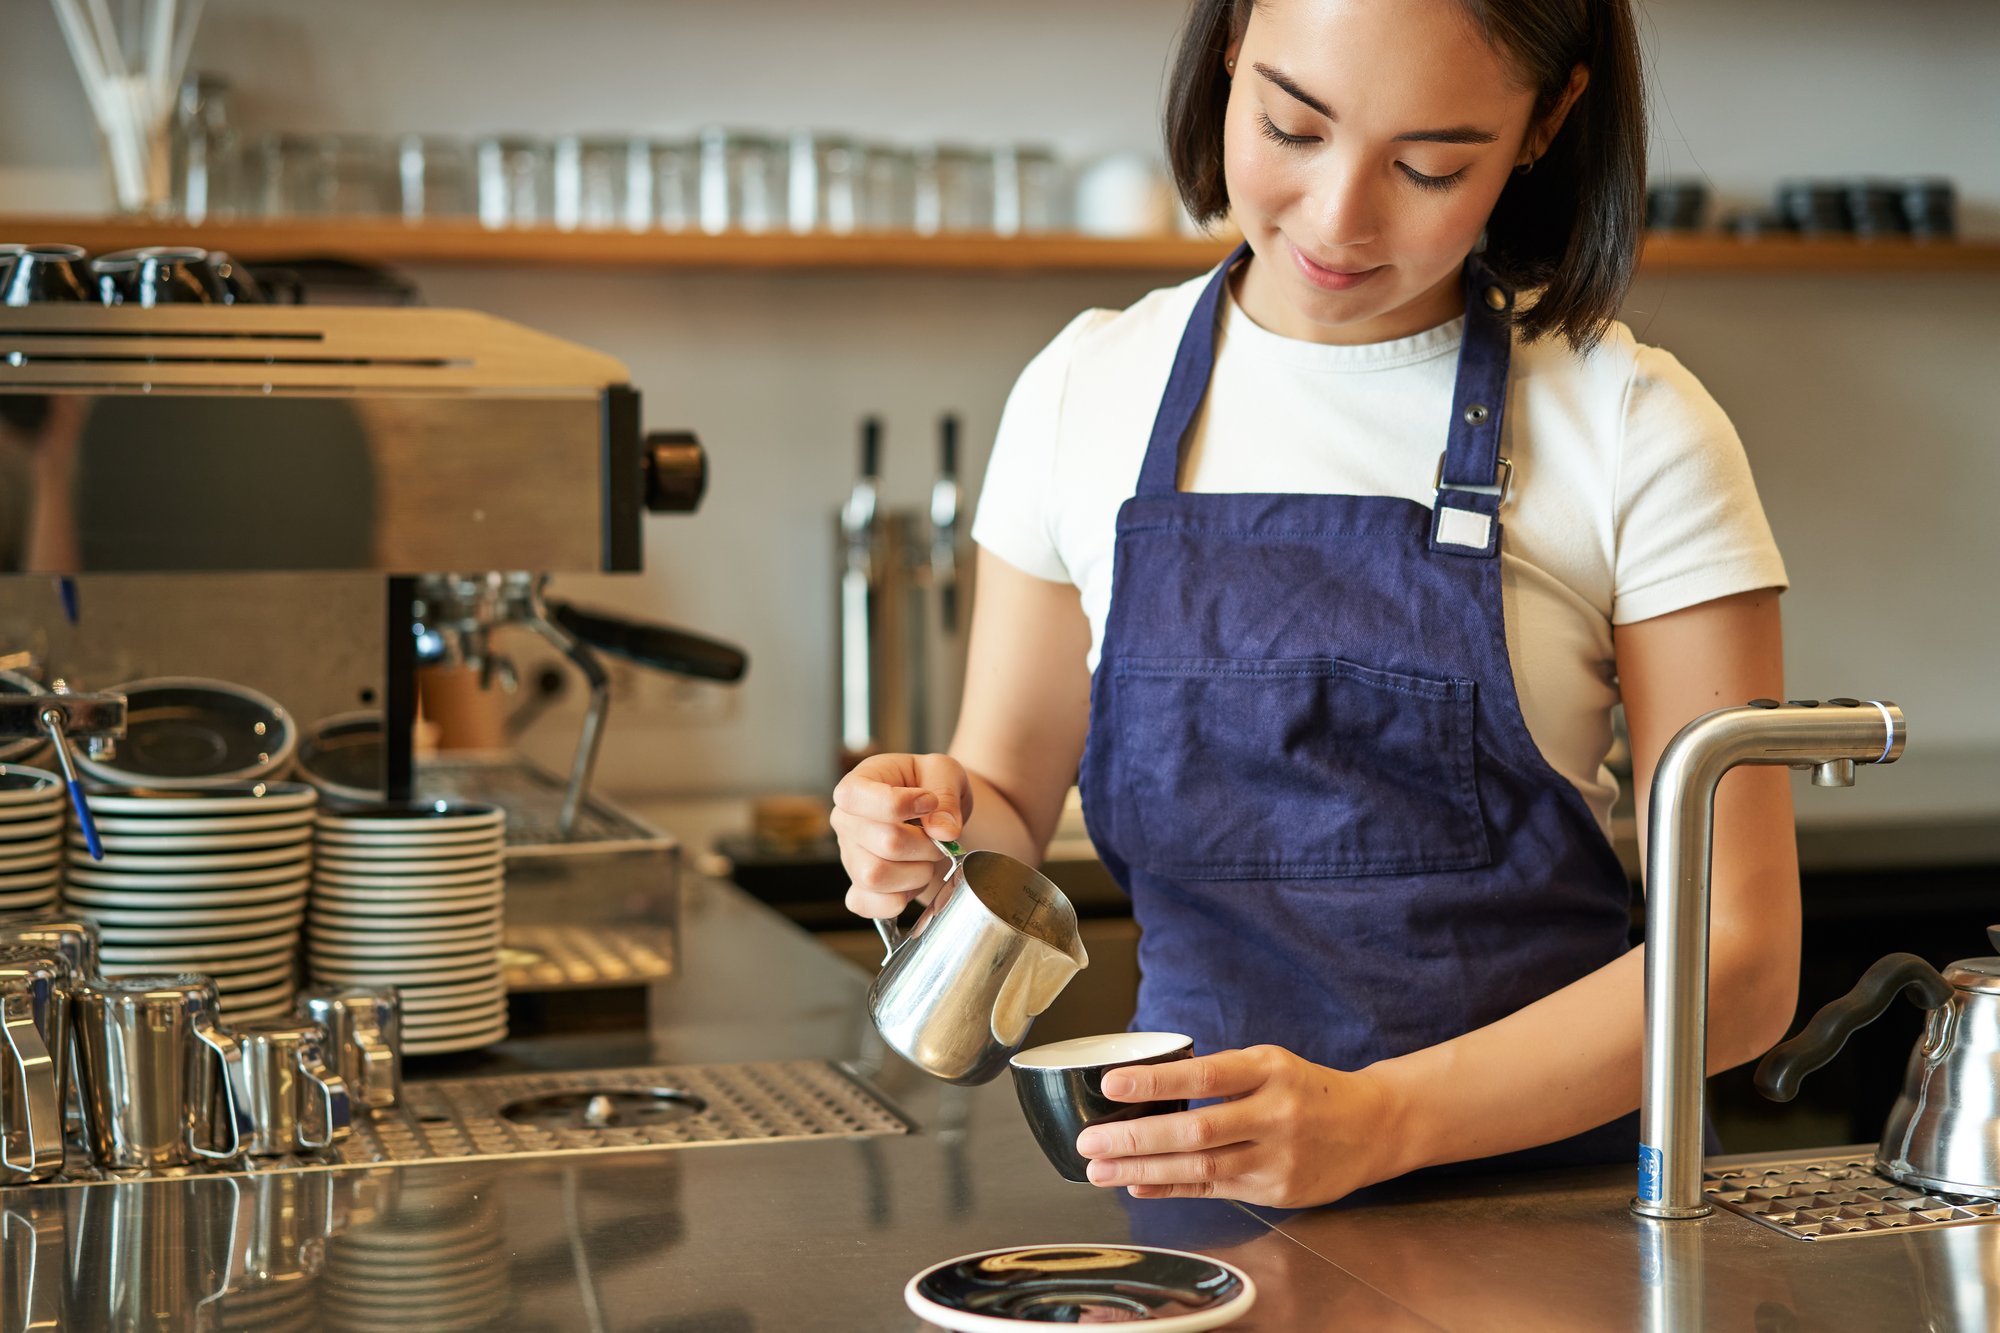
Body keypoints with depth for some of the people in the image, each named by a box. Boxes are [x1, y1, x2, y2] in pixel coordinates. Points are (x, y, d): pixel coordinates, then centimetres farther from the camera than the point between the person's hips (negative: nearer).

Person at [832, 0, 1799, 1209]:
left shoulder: (1633, 431, -4)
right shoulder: (1087, 395, 4)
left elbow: (1739, 955, -7)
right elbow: (1010, 798, 15)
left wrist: (1378, 1120, -20)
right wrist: (941, 820, -9)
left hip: (1550, 1179, 0)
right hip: (1199, 1205, 1)